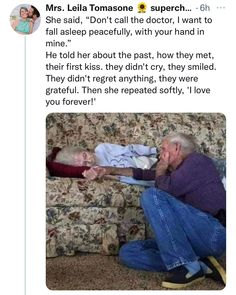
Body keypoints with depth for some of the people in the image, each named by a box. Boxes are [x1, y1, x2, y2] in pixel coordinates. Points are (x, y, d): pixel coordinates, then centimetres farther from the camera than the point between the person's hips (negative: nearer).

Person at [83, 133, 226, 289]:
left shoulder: (197, 159, 1)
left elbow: (167, 188, -14)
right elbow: (143, 174, 30)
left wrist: (161, 170, 7)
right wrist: (110, 170, 22)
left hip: (213, 233, -8)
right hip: (188, 240, 8)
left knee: (152, 195, -21)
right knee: (127, 252, -2)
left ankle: (187, 266, -22)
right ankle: (201, 265, -12)